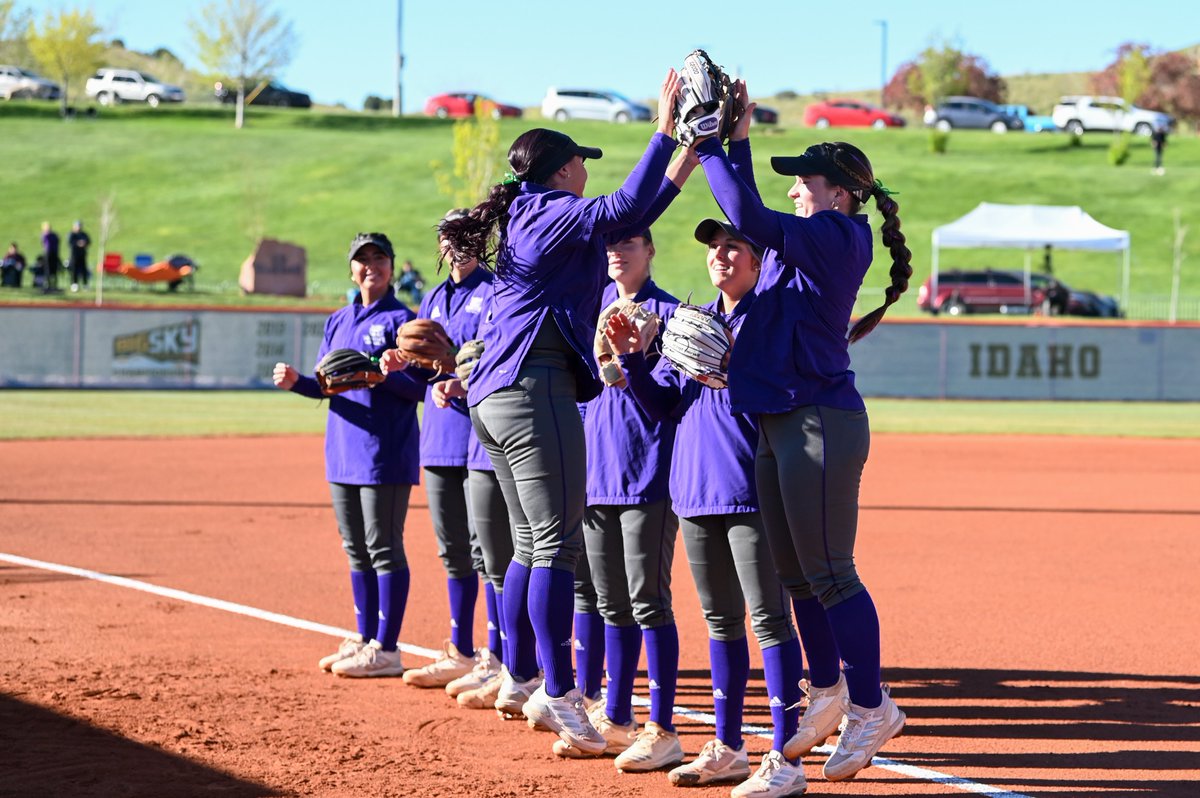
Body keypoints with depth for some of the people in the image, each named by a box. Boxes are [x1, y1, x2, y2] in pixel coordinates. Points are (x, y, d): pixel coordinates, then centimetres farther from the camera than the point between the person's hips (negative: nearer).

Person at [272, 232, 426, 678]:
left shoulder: (401, 319, -5)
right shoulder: (338, 322, 16)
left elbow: (418, 387, -10)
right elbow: (327, 384, 16)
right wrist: (296, 381, -4)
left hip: (386, 452, -7)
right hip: (343, 452, 7)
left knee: (383, 548, -6)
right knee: (356, 551, 12)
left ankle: (386, 649, -3)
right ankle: (364, 640, 20)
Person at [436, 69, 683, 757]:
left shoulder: (524, 219, 21)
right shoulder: (557, 215, -6)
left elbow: (618, 221, 25)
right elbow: (626, 210, -24)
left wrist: (682, 158, 21)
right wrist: (667, 128, -21)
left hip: (493, 394, 10)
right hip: (536, 391, -10)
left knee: (533, 545, 15)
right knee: (559, 544, -10)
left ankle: (519, 680, 20)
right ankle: (557, 692, -13)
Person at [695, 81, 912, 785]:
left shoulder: (836, 238, -13)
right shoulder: (808, 240, 13)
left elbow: (749, 216, -21)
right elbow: (752, 212, 25)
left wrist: (706, 144, -14)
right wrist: (737, 134, 16)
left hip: (819, 422, -10)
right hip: (779, 423, 10)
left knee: (830, 573, -7)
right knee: (794, 568, 15)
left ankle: (871, 707, 0)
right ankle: (828, 692, 26)